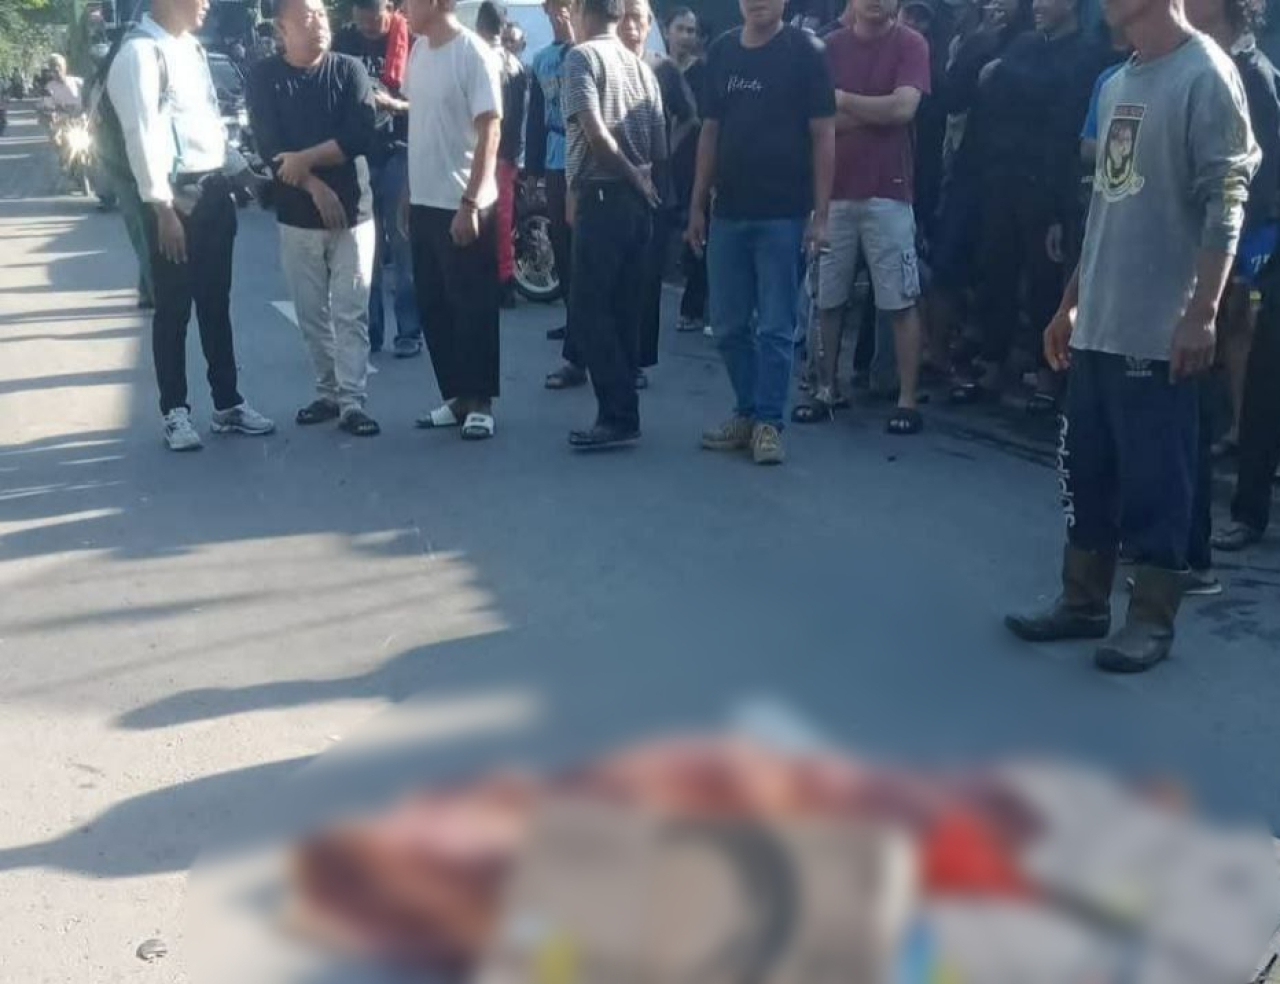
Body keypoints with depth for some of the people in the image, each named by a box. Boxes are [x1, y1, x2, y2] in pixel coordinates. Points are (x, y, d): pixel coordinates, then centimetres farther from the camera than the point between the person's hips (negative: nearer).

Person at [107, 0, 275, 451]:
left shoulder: (192, 49, 13)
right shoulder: (140, 53, -12)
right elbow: (141, 134, -17)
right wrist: (162, 207, -21)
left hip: (213, 190, 8)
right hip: (177, 196, -8)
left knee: (216, 304, 14)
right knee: (174, 310, 2)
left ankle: (227, 404, 23)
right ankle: (175, 412, 12)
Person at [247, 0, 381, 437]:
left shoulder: (349, 70, 0)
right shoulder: (264, 77, 1)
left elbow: (362, 138, -12)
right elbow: (269, 148, -8)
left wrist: (305, 159, -17)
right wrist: (314, 185, -16)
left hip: (352, 208, -1)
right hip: (297, 214, 1)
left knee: (351, 311, -4)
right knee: (311, 312, 7)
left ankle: (352, 401, -2)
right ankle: (327, 393, 19)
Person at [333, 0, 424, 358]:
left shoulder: (410, 41, -7)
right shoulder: (342, 41, 4)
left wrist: (395, 105, -24)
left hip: (398, 153, -3)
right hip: (356, 153, 4)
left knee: (402, 243, -1)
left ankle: (409, 331, 3)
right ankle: (368, 329, 12)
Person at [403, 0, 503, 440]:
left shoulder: (474, 54, -12)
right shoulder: (419, 51, 8)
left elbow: (490, 133, -15)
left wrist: (470, 202, -19)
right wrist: (408, 191, 15)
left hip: (464, 204, -7)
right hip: (424, 201, 7)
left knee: (473, 306, 2)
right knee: (434, 305, 11)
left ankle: (480, 401, 12)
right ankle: (456, 395, 21)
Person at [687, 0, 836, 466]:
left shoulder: (805, 51, -4)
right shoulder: (721, 51, 10)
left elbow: (823, 135, -6)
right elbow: (710, 131, 13)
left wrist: (820, 214, -11)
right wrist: (697, 205, 10)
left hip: (784, 213, -5)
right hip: (728, 211, 5)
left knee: (775, 327, 0)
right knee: (729, 324, 9)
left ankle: (768, 422, 9)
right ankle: (747, 412, 22)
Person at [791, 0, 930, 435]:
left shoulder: (910, 44, 0)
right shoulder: (830, 46, 9)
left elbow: (903, 108, -14)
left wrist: (841, 99, -6)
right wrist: (876, 114, -9)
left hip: (887, 192, -3)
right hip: (833, 190, 3)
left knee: (901, 301, -2)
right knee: (827, 300, 7)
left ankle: (907, 401, 2)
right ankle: (826, 389, 18)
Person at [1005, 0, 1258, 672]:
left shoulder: (1206, 76, -9)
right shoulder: (1117, 83, 15)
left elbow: (1224, 206, -14)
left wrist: (1201, 314, -20)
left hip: (1159, 331, -8)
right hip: (1098, 325, 8)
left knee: (1153, 481, 1)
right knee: (1087, 472, 13)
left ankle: (1152, 618, 12)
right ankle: (1083, 600, 24)